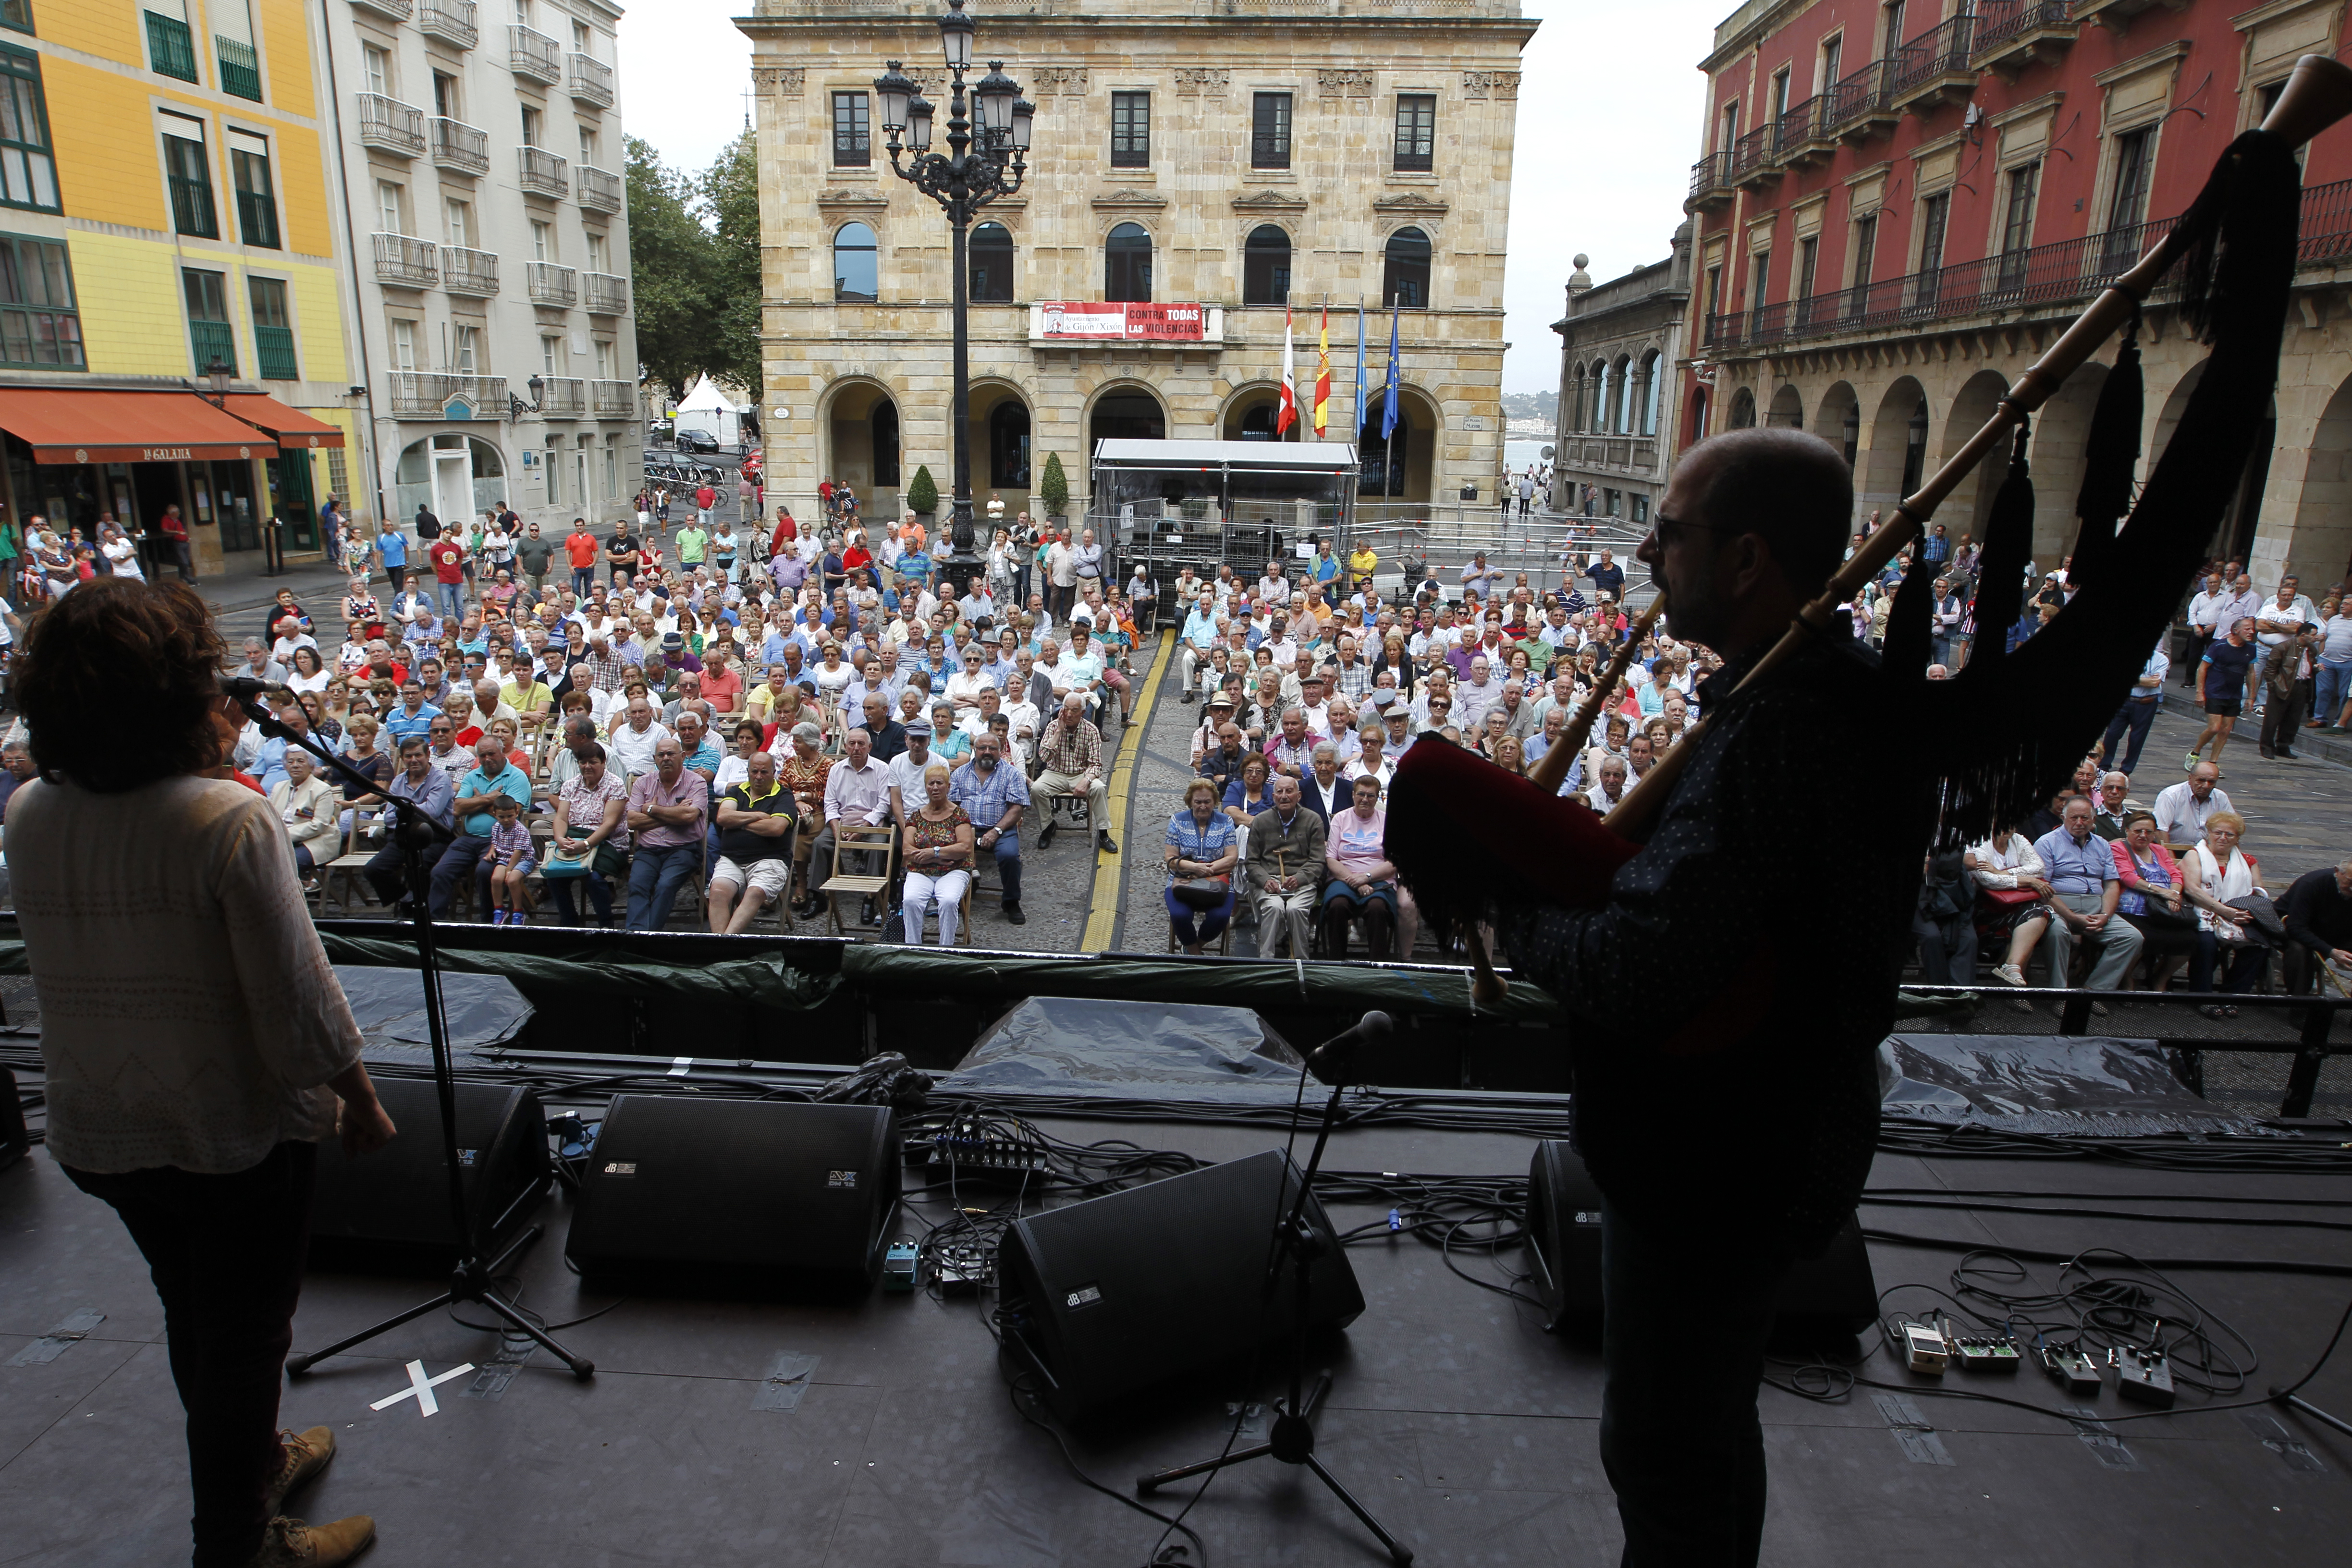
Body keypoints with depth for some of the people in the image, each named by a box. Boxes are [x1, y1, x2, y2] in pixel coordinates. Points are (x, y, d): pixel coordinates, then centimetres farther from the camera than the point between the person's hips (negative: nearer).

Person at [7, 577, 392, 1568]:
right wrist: (358, 1099, -8)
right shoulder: (228, 818, -25)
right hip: (234, 1129, -6)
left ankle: (254, 1460, 49)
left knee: (194, 1318, 26)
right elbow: (295, 993, -23)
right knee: (242, 1336, 13)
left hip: (95, 1130, 6)